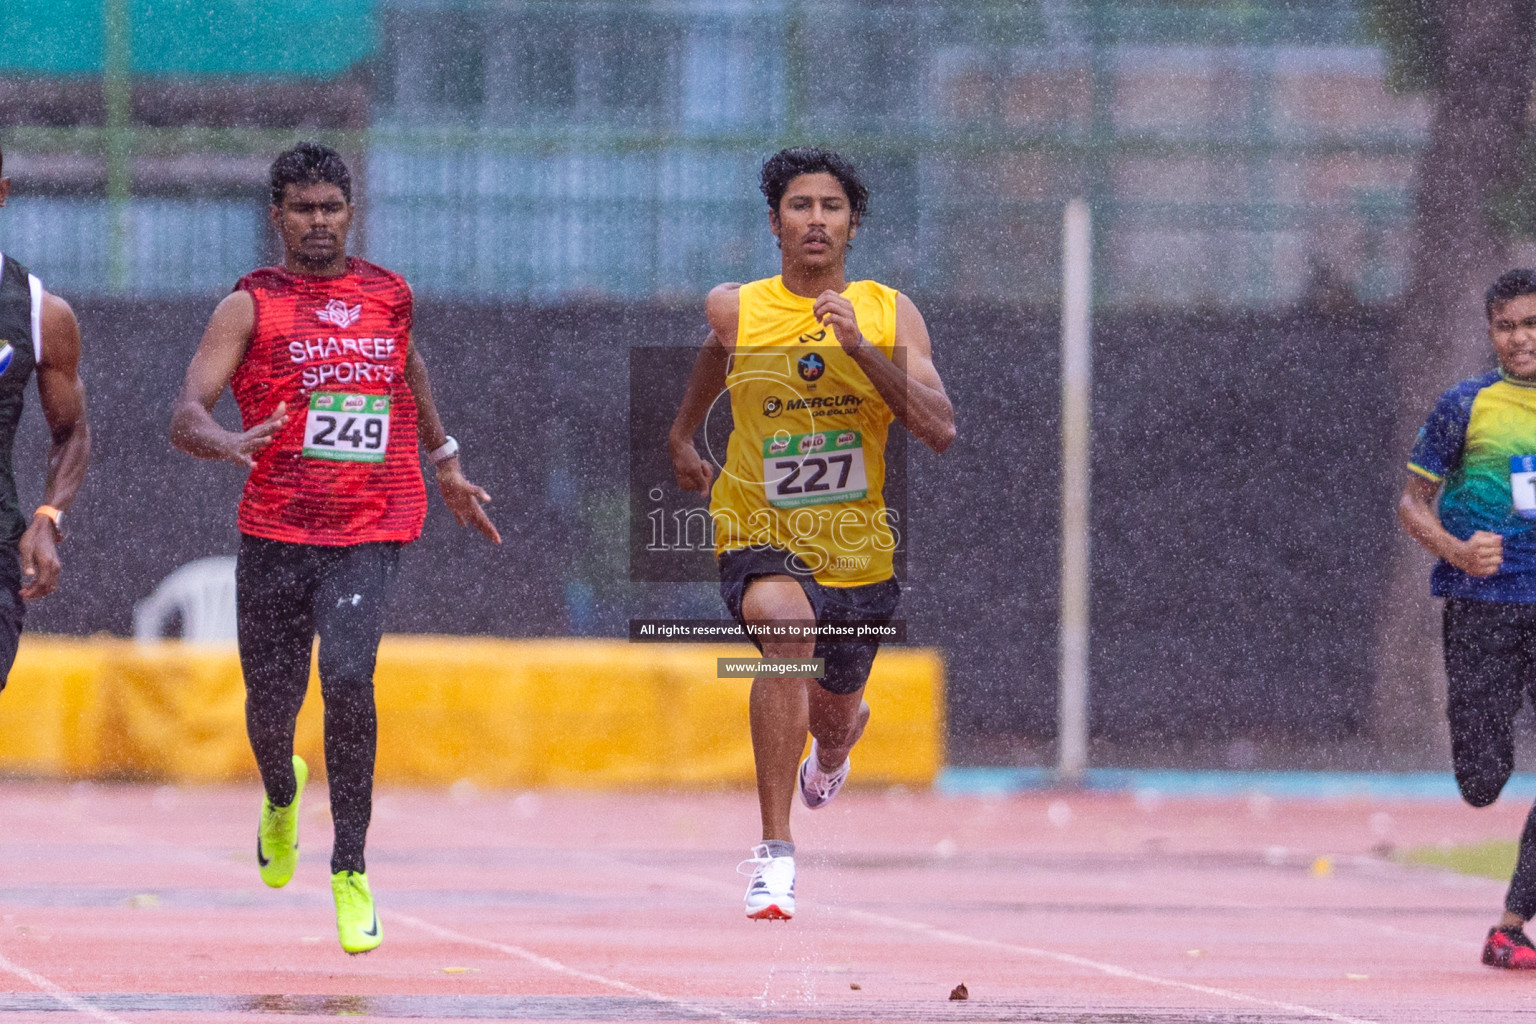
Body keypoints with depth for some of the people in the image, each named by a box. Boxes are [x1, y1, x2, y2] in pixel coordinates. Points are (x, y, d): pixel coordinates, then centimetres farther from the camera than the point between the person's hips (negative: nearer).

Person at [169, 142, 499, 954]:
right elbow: (185, 415, -13)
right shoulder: (250, 306, -2)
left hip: (369, 529, 0)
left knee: (348, 676, -21)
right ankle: (281, 796, 47)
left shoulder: (390, 295, 9)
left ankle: (350, 869, -12)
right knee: (271, 698, 8)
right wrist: (225, 443, -35)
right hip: (275, 529, 0)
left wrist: (445, 465, 37)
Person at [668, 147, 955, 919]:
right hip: (761, 538, -2)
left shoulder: (890, 314, -6)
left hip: (859, 551, 2)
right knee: (784, 628, -34)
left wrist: (860, 348, -24)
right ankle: (775, 850, -32)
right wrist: (683, 435, 32)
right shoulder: (736, 311, -4)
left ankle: (833, 746, 63)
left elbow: (940, 431, -15)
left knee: (833, 713, 19)